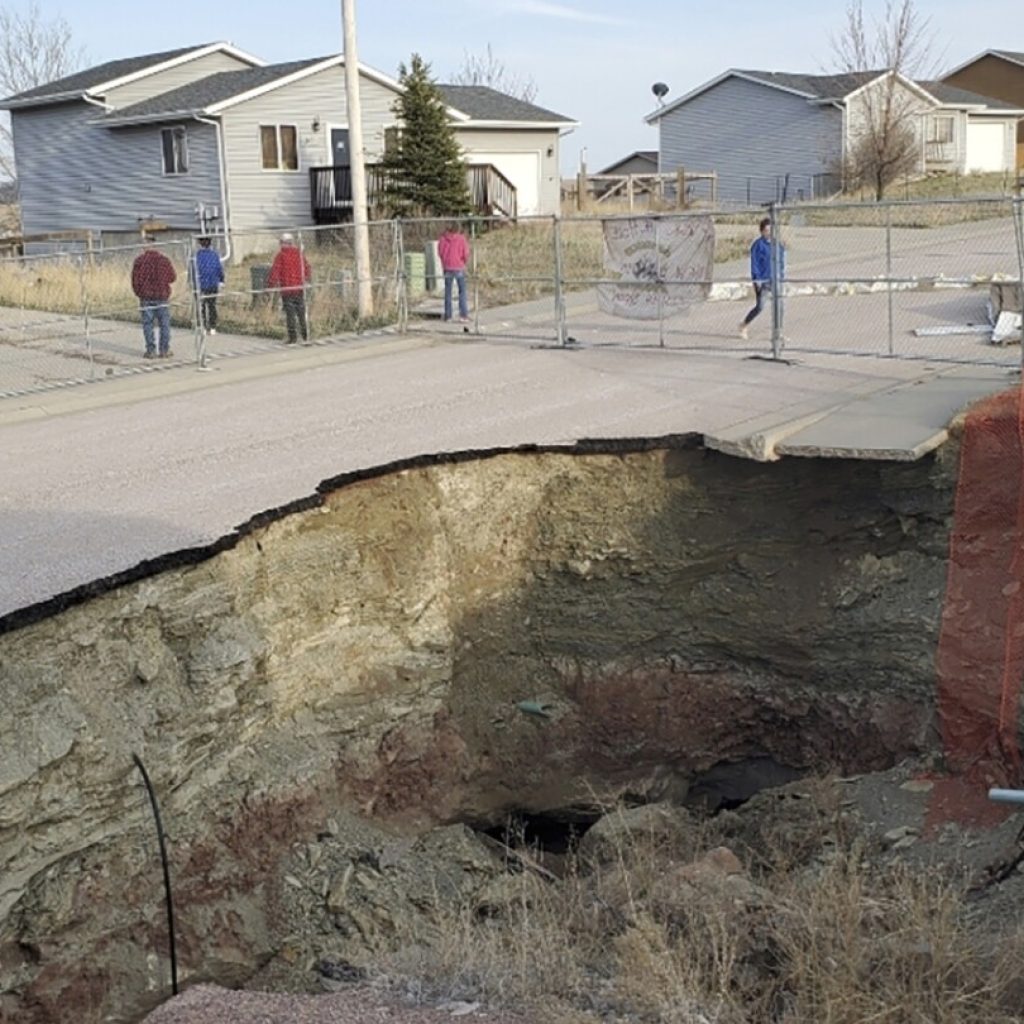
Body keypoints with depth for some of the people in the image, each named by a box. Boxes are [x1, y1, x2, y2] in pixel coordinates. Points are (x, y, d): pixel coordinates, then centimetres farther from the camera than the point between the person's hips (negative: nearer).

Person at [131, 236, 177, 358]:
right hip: (162, 296, 1)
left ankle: (151, 350, 3)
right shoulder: (164, 259, -1)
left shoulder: (139, 260, -5)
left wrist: (138, 293, 14)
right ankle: (164, 350, 7)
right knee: (164, 324, 7)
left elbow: (135, 280, -2)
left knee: (148, 324, 5)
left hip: (146, 297, -1)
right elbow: (173, 277, 5)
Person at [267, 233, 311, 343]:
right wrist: (307, 278, 28)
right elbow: (306, 267, 12)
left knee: (290, 313, -2)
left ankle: (292, 337, -5)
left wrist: (270, 284, -7)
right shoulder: (299, 254, 5)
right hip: (299, 288, 4)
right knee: (301, 312, 13)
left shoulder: (281, 255, -8)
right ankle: (305, 335, 18)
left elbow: (275, 270, -12)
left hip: (286, 289, -4)